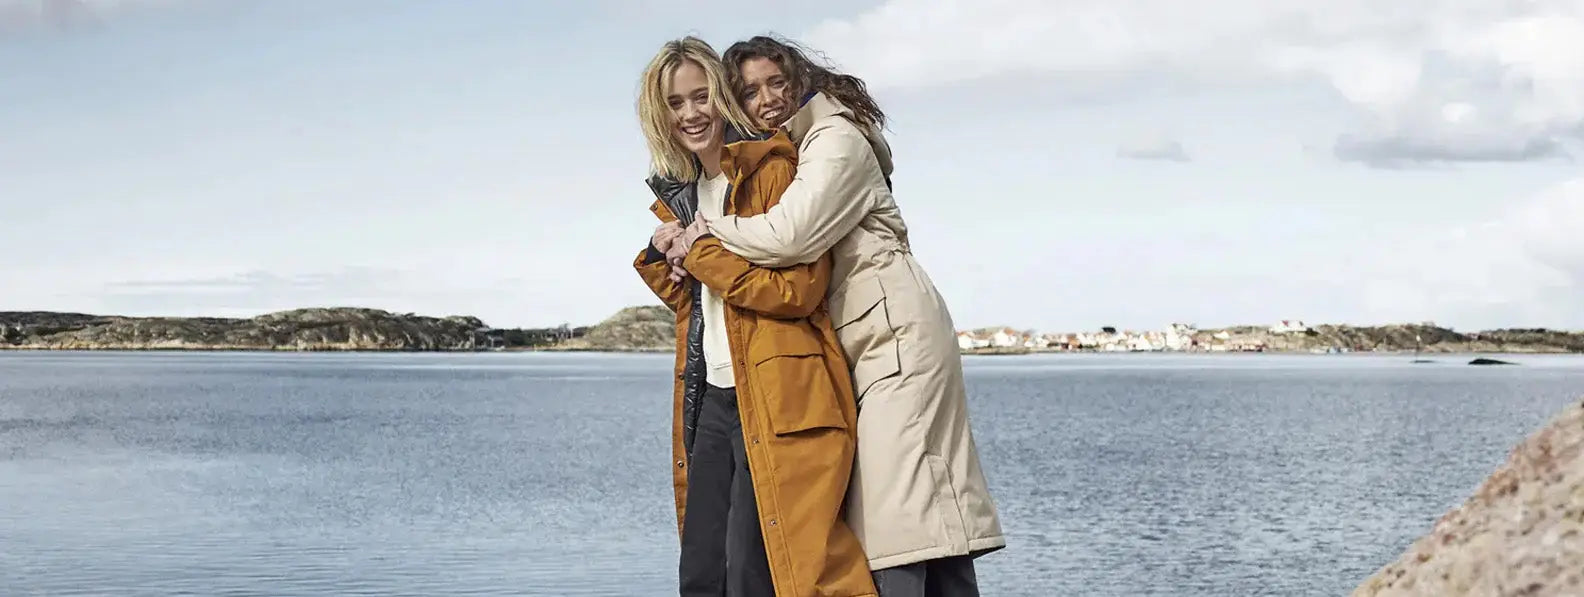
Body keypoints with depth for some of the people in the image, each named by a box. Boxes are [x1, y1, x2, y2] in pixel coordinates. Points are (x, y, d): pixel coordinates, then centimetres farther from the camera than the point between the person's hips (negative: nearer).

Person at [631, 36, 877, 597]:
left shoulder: (773, 170, -6)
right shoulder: (682, 194, 18)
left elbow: (798, 289, -16)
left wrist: (703, 253, -11)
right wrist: (662, 258, 9)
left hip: (777, 398, -8)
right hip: (709, 399, 8)